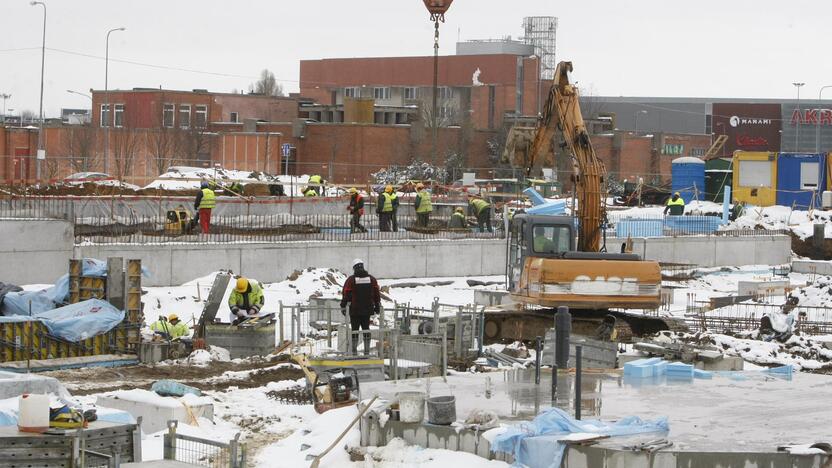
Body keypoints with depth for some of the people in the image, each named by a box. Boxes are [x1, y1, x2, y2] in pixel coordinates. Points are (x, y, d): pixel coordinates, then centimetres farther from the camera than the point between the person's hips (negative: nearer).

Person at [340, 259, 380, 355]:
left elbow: (346, 294, -6)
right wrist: (377, 306, 17)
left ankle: (354, 352, 0)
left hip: (355, 311, -3)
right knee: (366, 329, 11)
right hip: (367, 310, 3)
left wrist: (343, 307, 1)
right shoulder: (371, 279, 4)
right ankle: (367, 351, 9)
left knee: (354, 330, 3)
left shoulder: (351, 280, -7)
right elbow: (377, 294, 9)